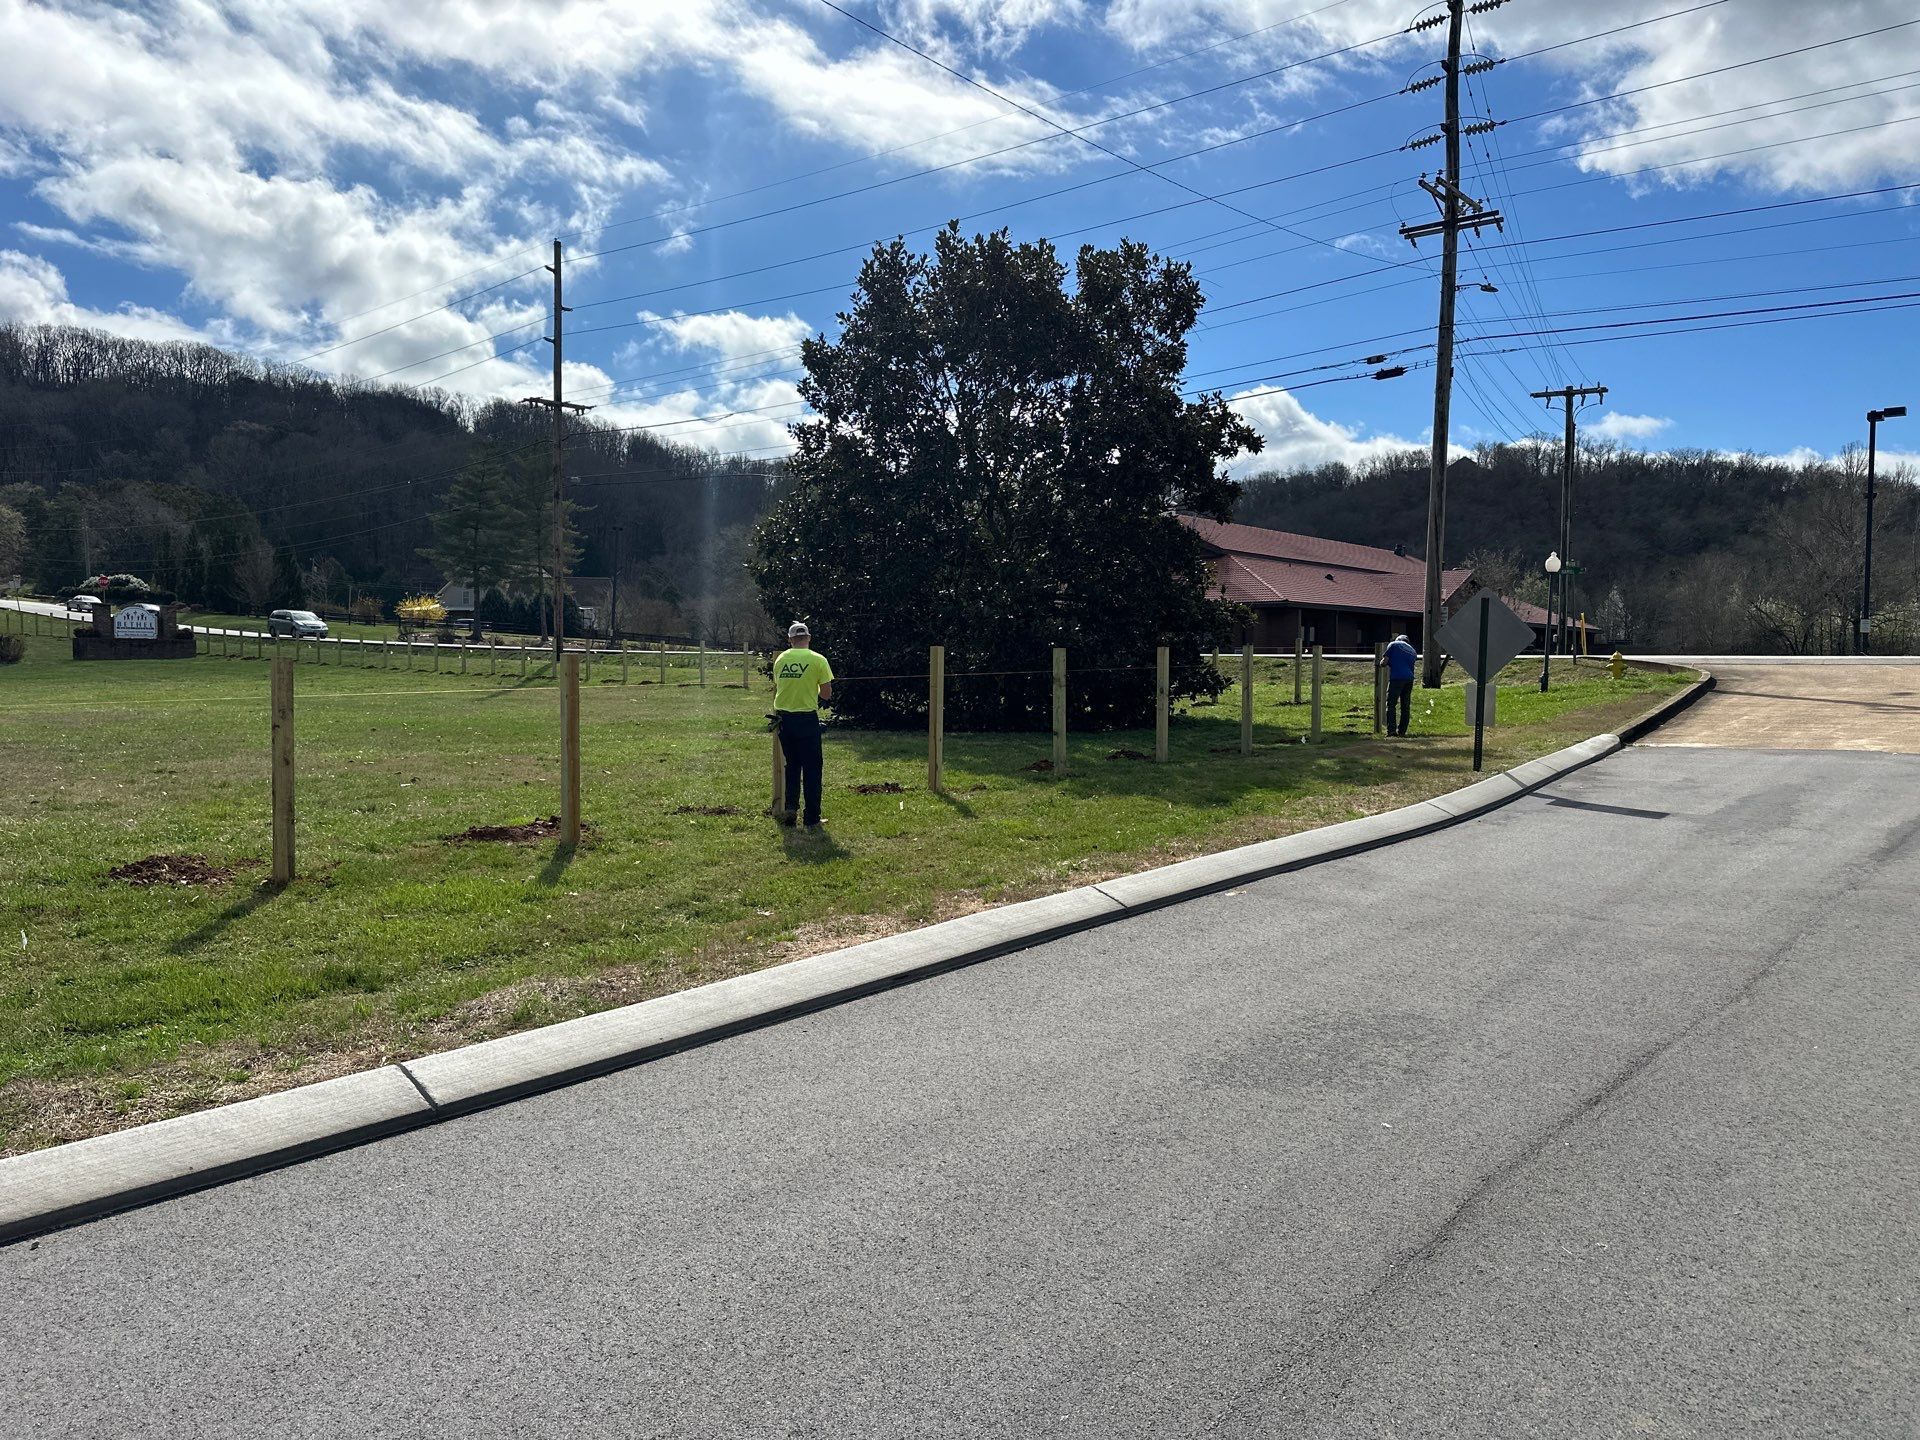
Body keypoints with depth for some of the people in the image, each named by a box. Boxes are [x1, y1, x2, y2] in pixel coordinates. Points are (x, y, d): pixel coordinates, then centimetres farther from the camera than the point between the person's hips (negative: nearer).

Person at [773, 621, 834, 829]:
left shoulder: (780, 659, 3)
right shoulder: (818, 660, -8)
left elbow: (776, 688, 10)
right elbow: (827, 694, -6)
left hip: (784, 718, 4)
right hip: (807, 718, -3)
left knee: (792, 765, 20)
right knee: (812, 769, 5)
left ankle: (791, 807, 10)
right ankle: (812, 819, 6)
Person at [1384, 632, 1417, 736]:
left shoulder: (1393, 645, 9)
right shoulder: (1413, 651, 25)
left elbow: (1385, 662, 3)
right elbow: (1411, 666, 23)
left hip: (1397, 677, -5)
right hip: (1409, 678, 5)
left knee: (1391, 705, -5)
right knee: (1405, 706, 10)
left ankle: (1392, 730, -14)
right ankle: (1402, 731, 9)